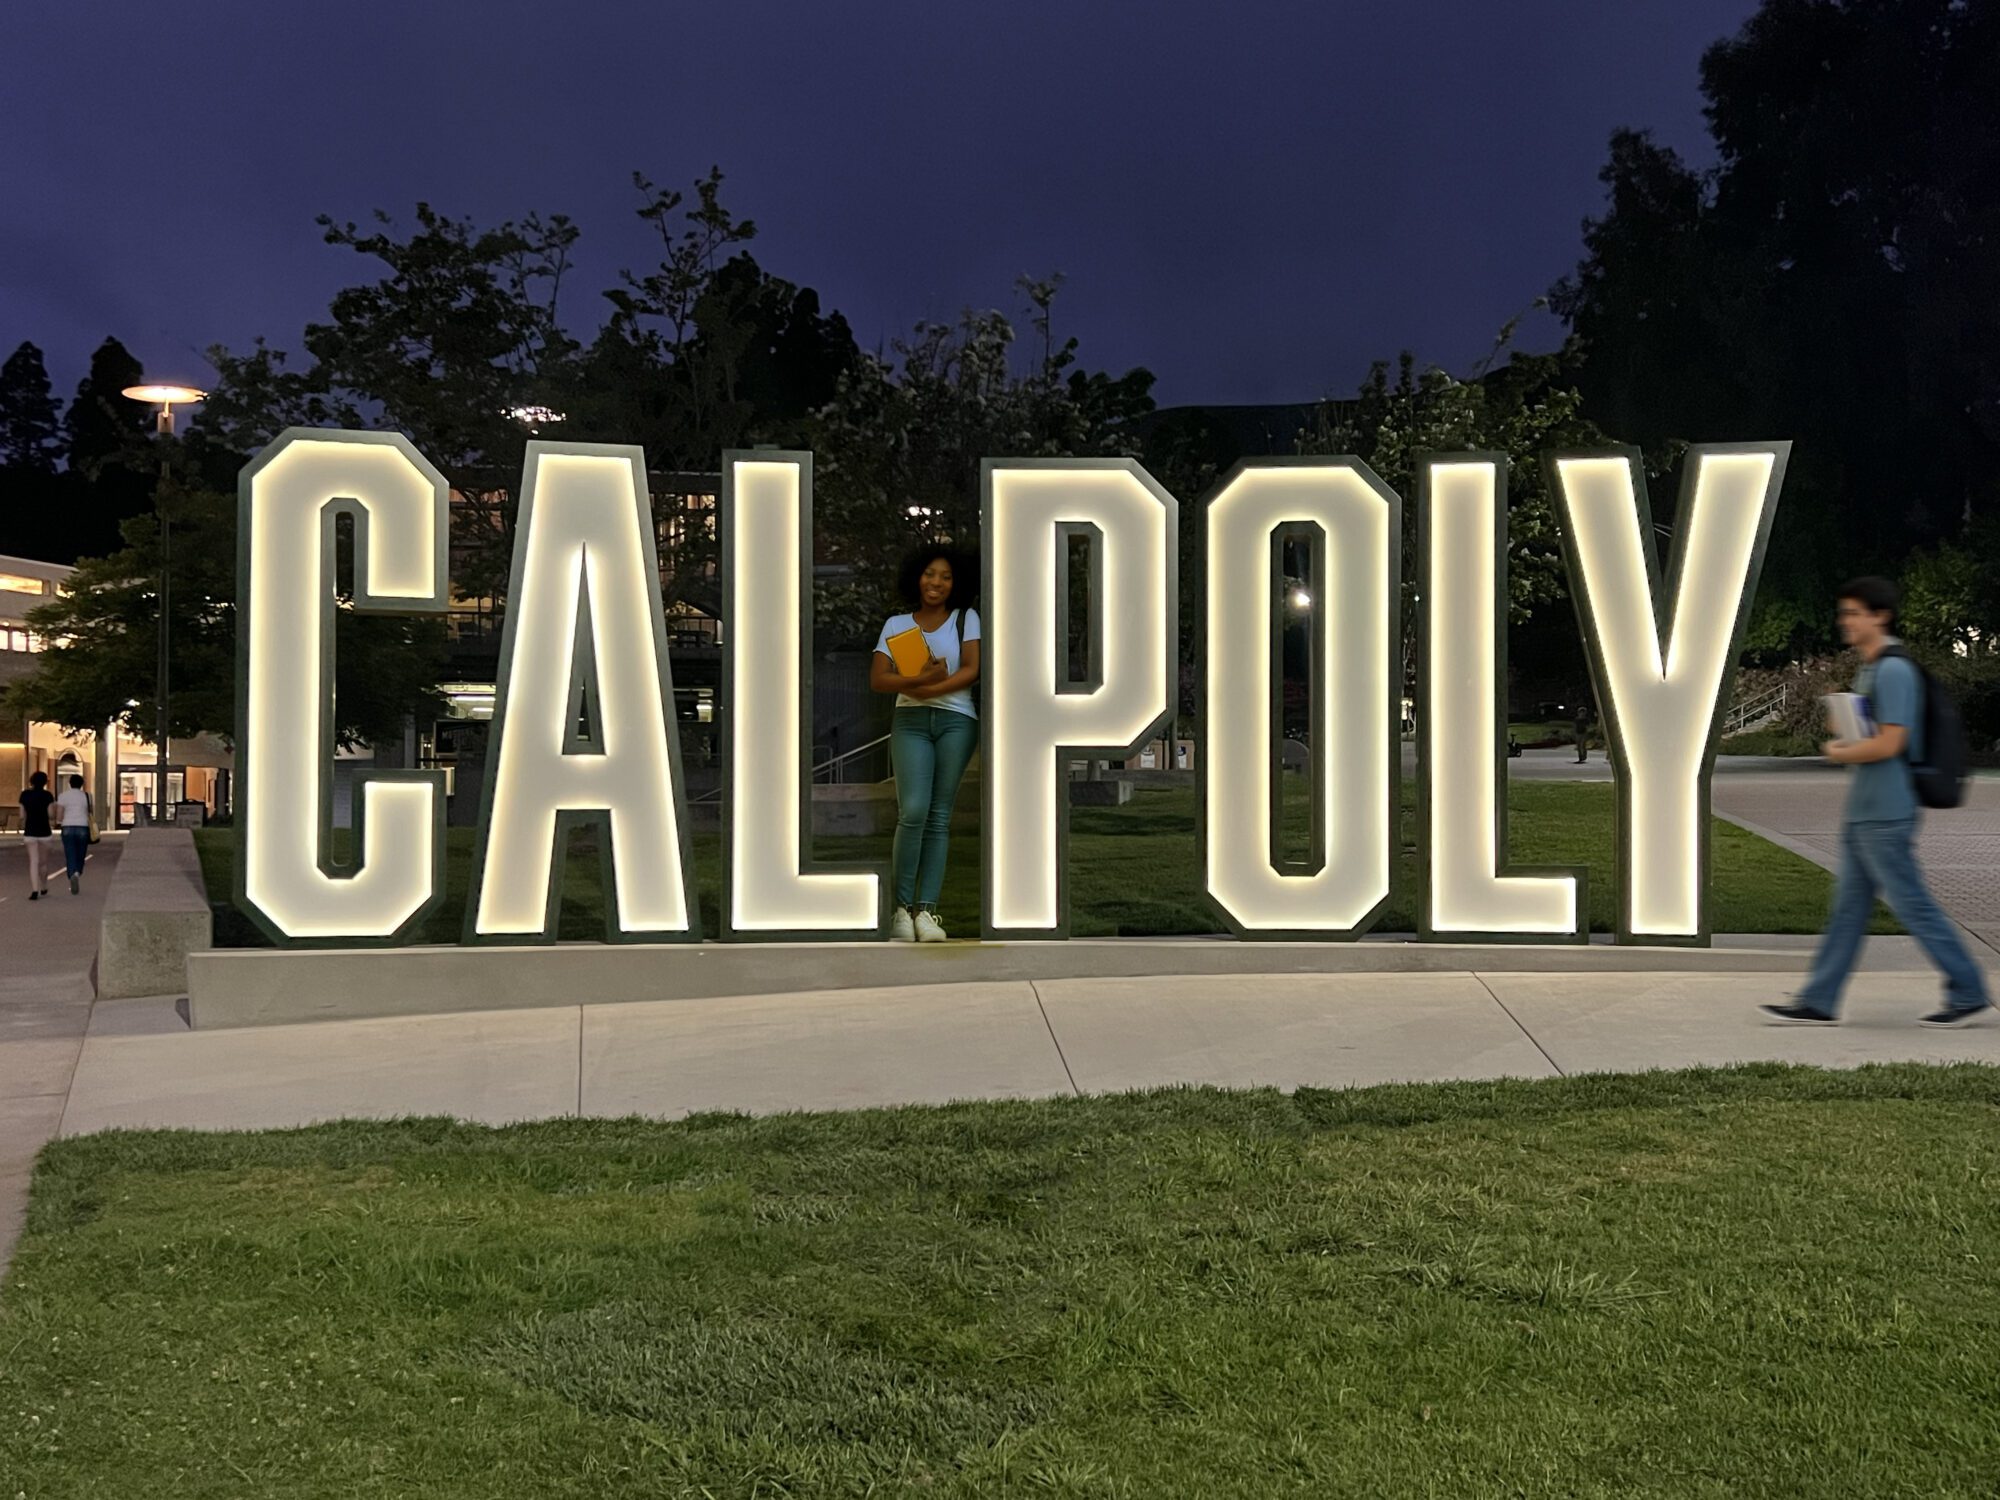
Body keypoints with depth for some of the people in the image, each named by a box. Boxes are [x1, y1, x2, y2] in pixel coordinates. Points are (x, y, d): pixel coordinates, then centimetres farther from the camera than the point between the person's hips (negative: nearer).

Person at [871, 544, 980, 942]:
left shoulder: (966, 619, 11)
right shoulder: (896, 624, 12)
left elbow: (972, 670, -1)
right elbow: (877, 679, 1)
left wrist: (926, 690, -13)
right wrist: (920, 680, -16)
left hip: (956, 720, 0)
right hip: (910, 721, 0)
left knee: (939, 816, -3)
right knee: (913, 810, -16)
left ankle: (927, 909, -4)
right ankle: (902, 906, -10)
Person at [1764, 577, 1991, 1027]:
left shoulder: (1895, 672, -15)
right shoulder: (1869, 670, 16)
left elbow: (1888, 744, -22)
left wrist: (1838, 753, -7)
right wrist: (1843, 745, 6)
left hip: (1884, 817, -10)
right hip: (1861, 816, 10)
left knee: (1913, 906, -2)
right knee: (1848, 909, 9)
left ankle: (1968, 992, 9)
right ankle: (1817, 1002, 11)